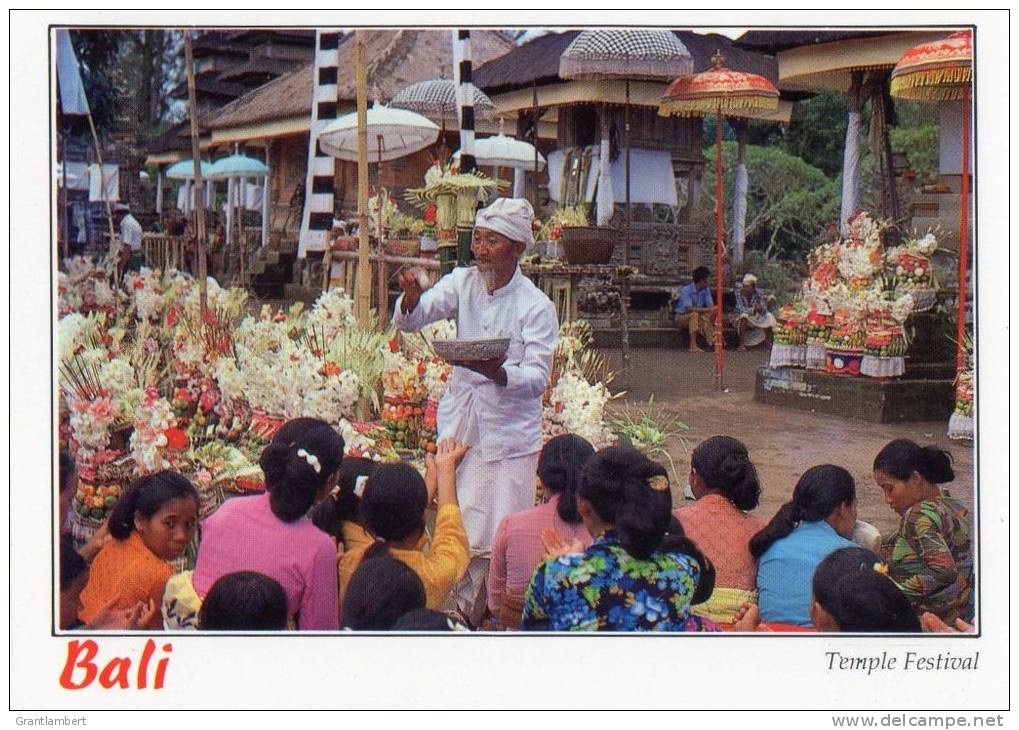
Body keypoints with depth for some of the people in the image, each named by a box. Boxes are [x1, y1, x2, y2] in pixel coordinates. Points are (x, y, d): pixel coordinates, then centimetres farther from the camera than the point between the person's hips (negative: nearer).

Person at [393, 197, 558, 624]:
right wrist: (412, 298, -28)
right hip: (459, 426, 4)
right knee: (454, 528, 9)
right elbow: (411, 321, -5)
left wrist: (498, 373, -34)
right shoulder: (463, 282, 3)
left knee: (502, 538, -1)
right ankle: (459, 613, 24)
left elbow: (539, 376, -14)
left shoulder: (537, 307, -10)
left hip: (509, 435, -4)